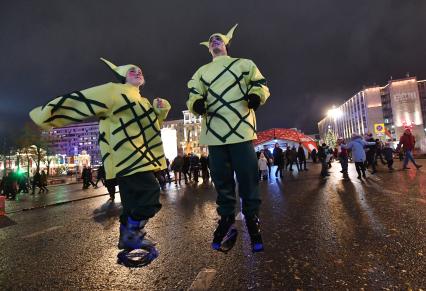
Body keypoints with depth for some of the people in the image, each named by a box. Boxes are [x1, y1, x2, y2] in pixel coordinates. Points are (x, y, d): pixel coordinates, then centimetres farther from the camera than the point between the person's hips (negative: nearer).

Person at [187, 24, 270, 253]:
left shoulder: (244, 64, 17)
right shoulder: (201, 72, 22)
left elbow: (261, 85, 10)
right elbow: (193, 96, 9)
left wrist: (255, 95, -14)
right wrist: (197, 103, -16)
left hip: (241, 131, -2)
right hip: (214, 134, 2)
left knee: (248, 179, -2)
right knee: (221, 180, 8)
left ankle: (252, 217, 17)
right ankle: (226, 216, 25)